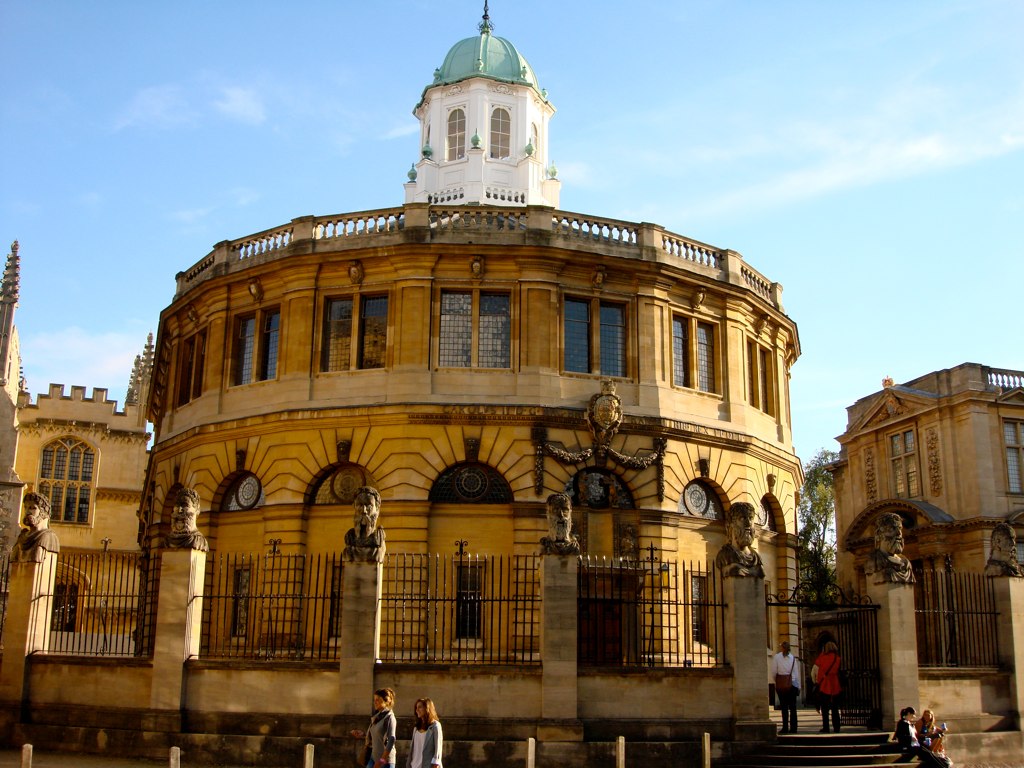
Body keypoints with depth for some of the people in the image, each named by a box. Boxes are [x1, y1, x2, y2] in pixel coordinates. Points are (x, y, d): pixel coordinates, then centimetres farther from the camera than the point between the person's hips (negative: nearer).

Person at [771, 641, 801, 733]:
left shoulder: (776, 657, -3)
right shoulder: (793, 658, 3)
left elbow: (774, 672, -4)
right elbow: (796, 673, 4)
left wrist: (776, 681, 14)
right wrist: (798, 687, 9)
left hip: (780, 684, -1)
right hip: (792, 684, 1)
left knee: (784, 707, 4)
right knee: (792, 707, 4)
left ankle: (785, 728, 2)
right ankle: (793, 728, 1)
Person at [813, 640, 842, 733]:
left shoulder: (823, 658, -8)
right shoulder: (838, 659, -2)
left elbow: (816, 662, 9)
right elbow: (839, 670, 6)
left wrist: (822, 653, 13)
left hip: (824, 686, -2)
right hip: (835, 687, 2)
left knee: (825, 709, 4)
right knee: (835, 709, 10)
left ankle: (825, 728, 0)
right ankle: (836, 728, 8)